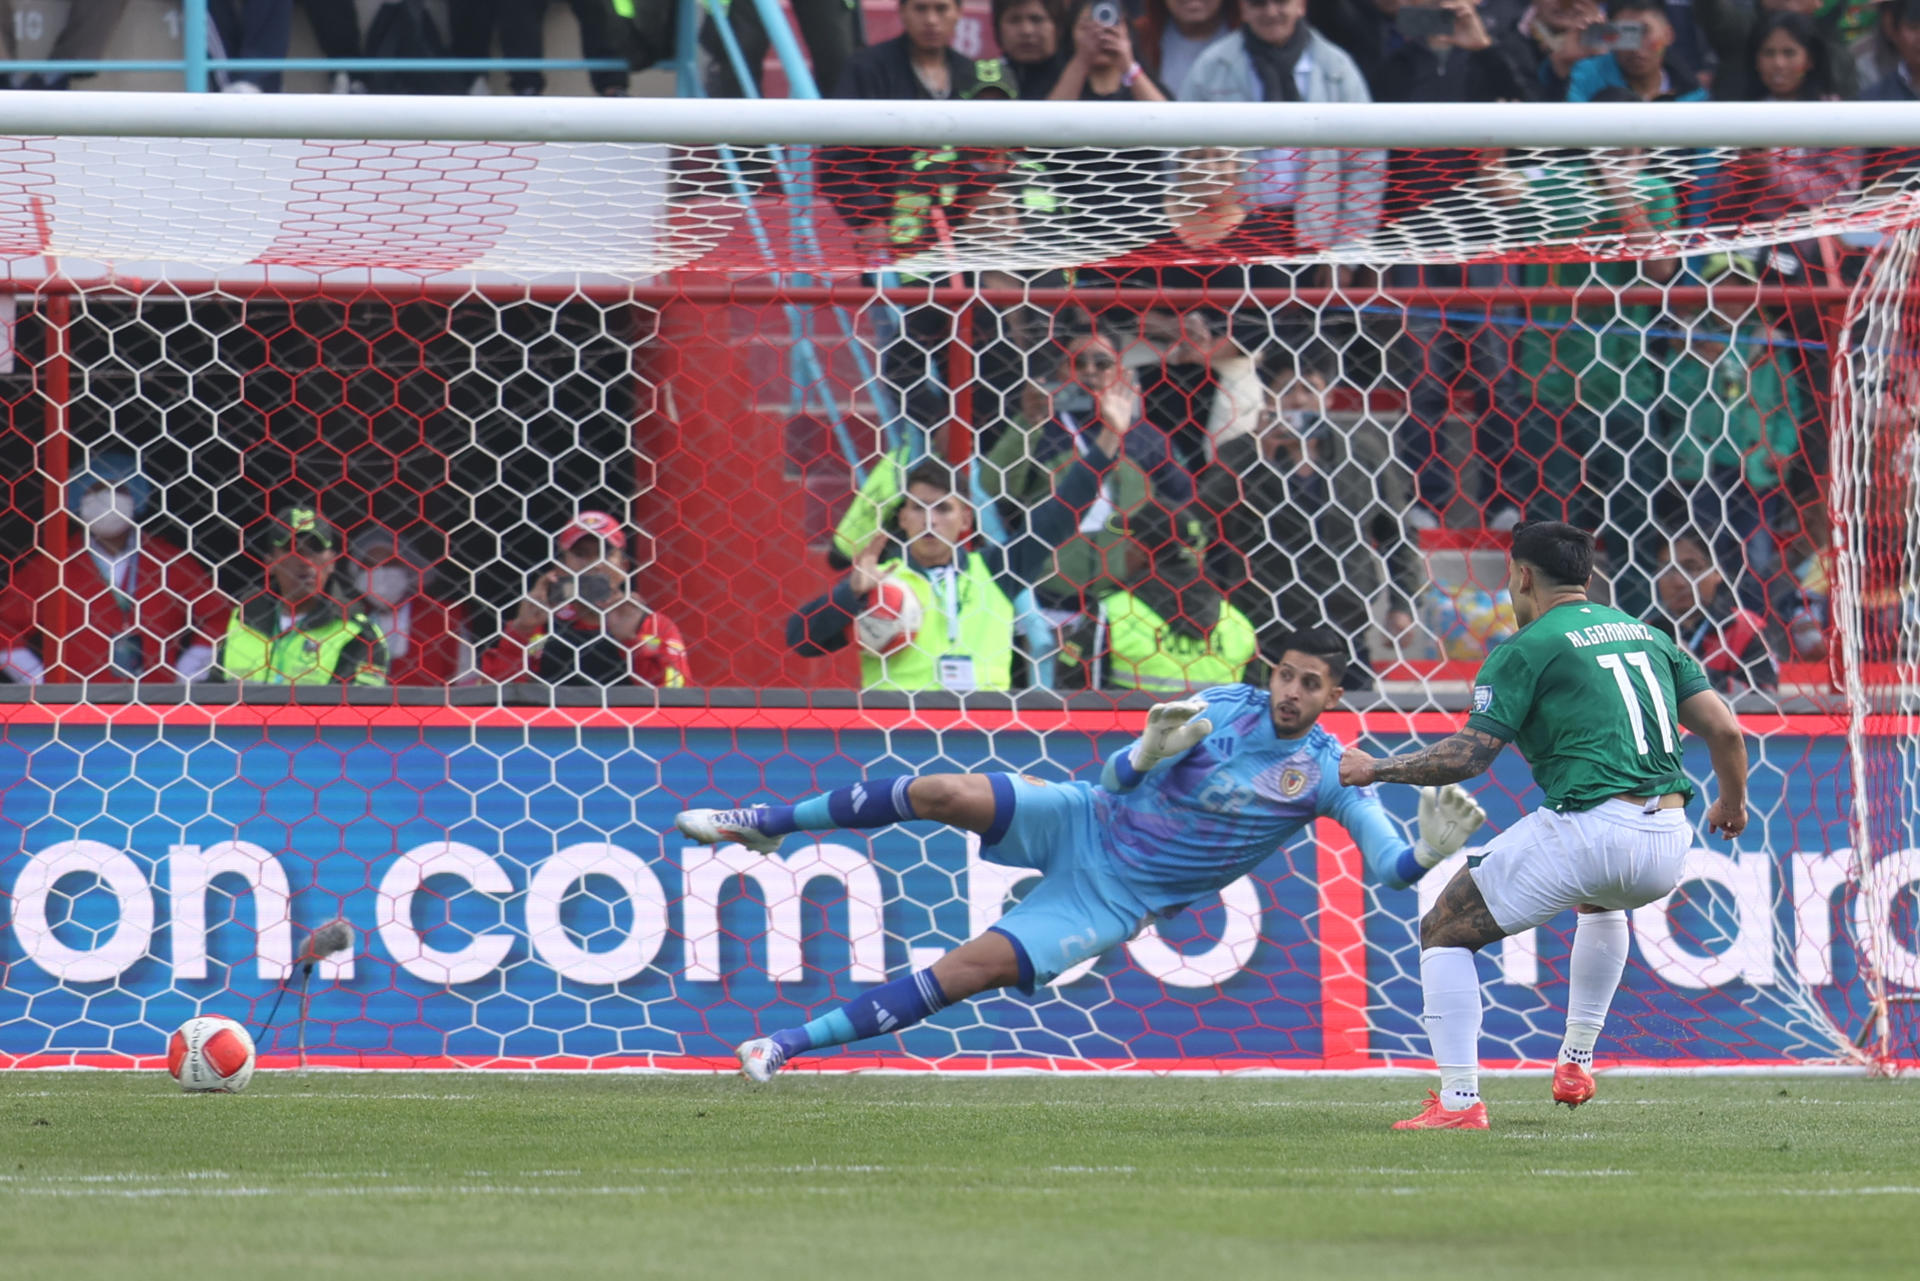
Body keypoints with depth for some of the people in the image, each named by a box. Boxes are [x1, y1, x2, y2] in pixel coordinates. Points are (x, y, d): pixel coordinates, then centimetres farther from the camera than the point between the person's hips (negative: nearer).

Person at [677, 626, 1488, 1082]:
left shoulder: (1330, 773, -10)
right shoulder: (1224, 707, -4)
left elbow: (1391, 868, -13)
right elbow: (1112, 780, 0)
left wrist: (1432, 851, -35)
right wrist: (1148, 753, -23)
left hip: (1114, 902, -2)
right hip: (1085, 824, 2)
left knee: (965, 973, -19)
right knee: (938, 794, -21)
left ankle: (794, 1043, -12)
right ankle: (767, 824, 1)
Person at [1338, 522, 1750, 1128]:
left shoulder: (1526, 650, 0)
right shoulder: (1647, 634, 18)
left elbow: (1467, 756, -5)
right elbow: (1724, 729, 15)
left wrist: (1375, 770, 9)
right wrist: (1732, 803, 34)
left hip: (1587, 829, -7)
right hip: (1668, 849, 7)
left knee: (1445, 932, 8)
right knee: (1602, 903, 42)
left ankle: (1458, 1100, -3)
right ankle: (1576, 1064, 40)